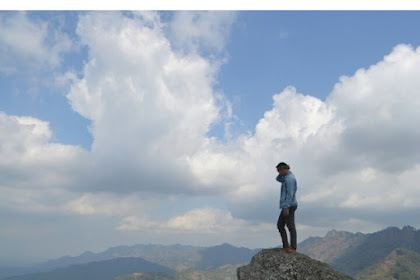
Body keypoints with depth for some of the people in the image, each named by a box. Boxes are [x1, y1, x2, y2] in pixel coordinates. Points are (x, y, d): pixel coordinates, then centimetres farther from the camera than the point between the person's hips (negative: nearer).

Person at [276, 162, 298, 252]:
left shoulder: (290, 178, -15)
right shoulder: (287, 177, 16)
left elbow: (290, 194, -22)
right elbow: (278, 179, 32)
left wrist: (286, 207, -26)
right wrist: (282, 173, 12)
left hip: (289, 206, -11)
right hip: (286, 206, 11)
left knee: (290, 225, -9)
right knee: (280, 225, 10)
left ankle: (293, 246, -7)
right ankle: (285, 246, 11)